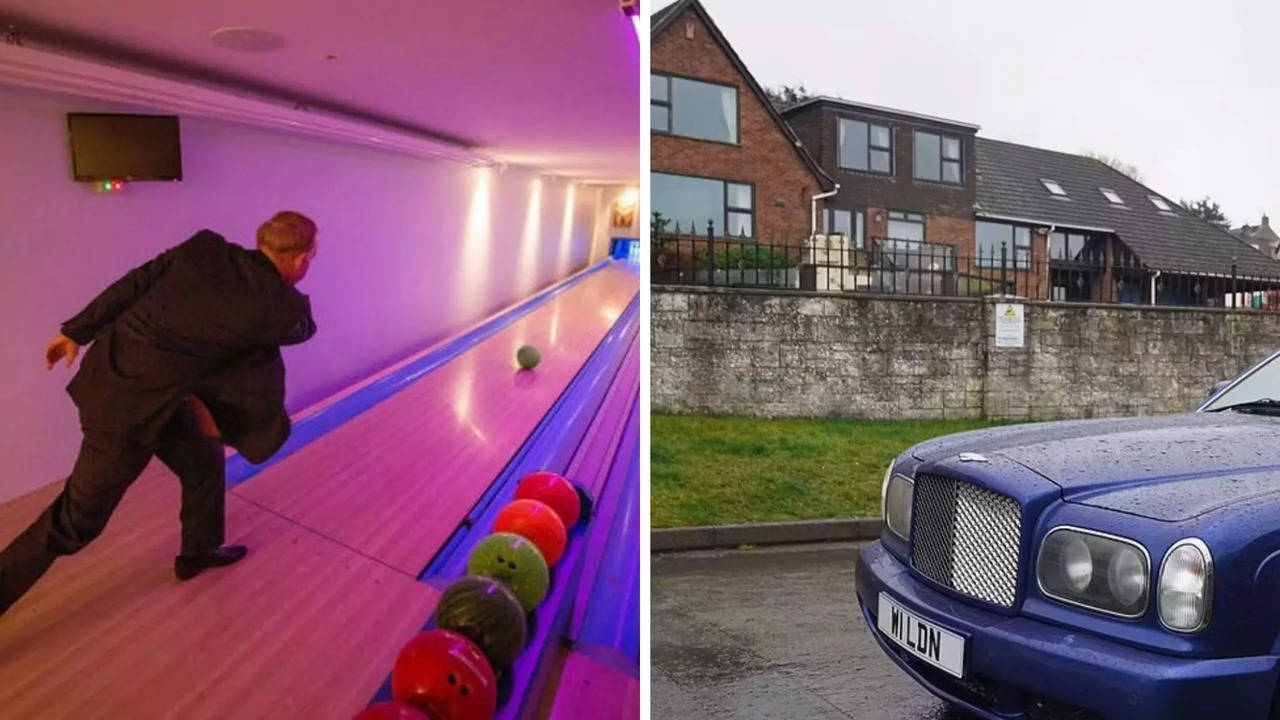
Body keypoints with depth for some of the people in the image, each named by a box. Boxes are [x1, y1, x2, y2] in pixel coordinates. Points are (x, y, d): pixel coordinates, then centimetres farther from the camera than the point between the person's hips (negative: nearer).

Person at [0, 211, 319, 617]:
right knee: (76, 521, 9)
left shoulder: (205, 248, -3)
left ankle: (198, 552, 46)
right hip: (131, 407, -8)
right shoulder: (278, 308, -18)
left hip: (113, 375, 8)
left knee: (204, 461, 26)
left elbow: (131, 287, 1)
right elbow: (303, 327, 5)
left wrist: (76, 333, 11)